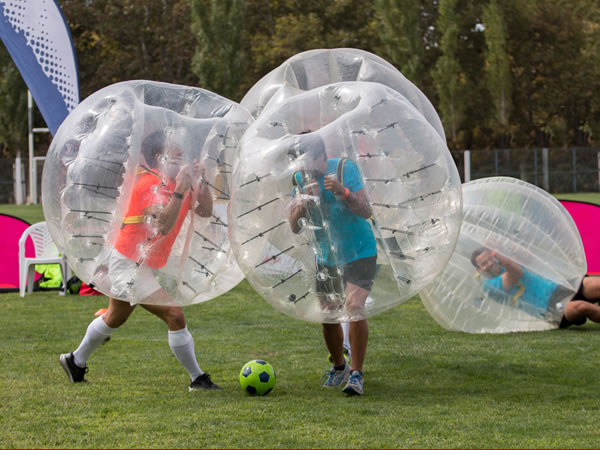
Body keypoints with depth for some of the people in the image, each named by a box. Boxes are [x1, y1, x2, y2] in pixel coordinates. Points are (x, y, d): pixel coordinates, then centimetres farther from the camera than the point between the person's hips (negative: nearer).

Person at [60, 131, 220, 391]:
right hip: (131, 264, -11)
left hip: (142, 266, 11)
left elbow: (205, 211, 3)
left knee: (115, 318, 26)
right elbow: (163, 225, -36)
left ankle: (75, 361, 44)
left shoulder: (177, 181, 5)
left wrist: (201, 181, -9)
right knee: (175, 316, -16)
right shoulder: (150, 183, -22)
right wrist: (180, 191, -39)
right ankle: (197, 379, -9)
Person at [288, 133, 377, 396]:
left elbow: (366, 211, -25)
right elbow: (294, 227, -7)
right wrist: (304, 200, -25)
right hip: (326, 257, 5)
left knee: (355, 308, -19)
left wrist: (342, 192, -40)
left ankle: (356, 375, -13)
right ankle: (339, 367, 31)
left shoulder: (344, 169, -18)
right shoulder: (301, 179, -4)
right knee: (327, 315, 8)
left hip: (359, 253, -5)